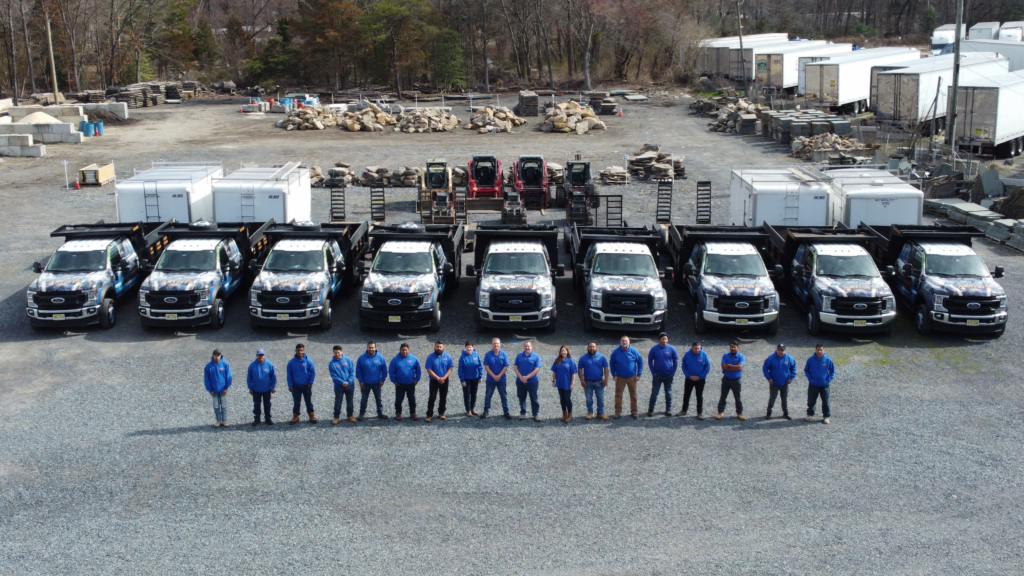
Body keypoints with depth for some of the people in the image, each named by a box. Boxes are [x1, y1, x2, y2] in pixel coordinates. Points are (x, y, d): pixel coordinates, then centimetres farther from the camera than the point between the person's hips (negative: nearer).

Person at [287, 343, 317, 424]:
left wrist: (310, 383, -8)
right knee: (296, 402, 11)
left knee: (309, 401, 10)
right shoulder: (291, 362, -7)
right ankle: (295, 417, 22)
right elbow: (289, 374, -1)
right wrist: (290, 385, -5)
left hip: (306, 386, -1)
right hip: (296, 386, 1)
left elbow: (313, 372, -2)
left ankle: (312, 416, 20)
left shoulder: (308, 361, -10)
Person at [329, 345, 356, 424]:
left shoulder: (348, 360, -5)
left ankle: (350, 416, 27)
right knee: (338, 402, 4)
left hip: (350, 385, 1)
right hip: (338, 386, -1)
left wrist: (349, 381, -16)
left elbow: (352, 371, -5)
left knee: (350, 401, 12)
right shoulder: (332, 363, -9)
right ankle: (336, 417, 17)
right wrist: (342, 382, -19)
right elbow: (333, 376, -11)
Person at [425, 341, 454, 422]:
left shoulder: (448, 356, -4)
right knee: (432, 398, -5)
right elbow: (429, 370, -12)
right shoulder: (430, 357, -10)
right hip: (434, 381, -2)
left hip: (445, 381, 2)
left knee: (443, 398, 10)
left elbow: (450, 369, -4)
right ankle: (429, 415, 0)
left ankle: (441, 413, 24)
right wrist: (438, 378, -18)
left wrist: (444, 378, -17)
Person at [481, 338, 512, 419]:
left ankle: (506, 412, 13)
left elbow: (505, 367, -6)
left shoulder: (503, 354, -5)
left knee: (504, 396, 5)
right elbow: (486, 367, -7)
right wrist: (494, 376, -14)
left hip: (501, 379, 0)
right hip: (490, 379, 0)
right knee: (487, 396, 7)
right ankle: (486, 411, 18)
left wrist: (499, 376, -14)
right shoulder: (488, 354, -5)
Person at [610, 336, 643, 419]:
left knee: (633, 395, 8)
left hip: (632, 377, 0)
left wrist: (639, 374, -1)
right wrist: (614, 375, 0)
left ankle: (633, 412, 20)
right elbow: (612, 364, 5)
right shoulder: (616, 352, -6)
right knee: (618, 395, -1)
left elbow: (640, 362, 3)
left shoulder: (634, 351, -7)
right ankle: (618, 412, 7)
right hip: (620, 378, 0)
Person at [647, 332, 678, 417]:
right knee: (654, 393, 0)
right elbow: (649, 361, -1)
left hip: (668, 375, 1)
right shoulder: (654, 349, -9)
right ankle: (650, 410, 7)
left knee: (668, 393, 11)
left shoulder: (671, 349, -6)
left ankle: (668, 410, 22)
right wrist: (653, 372, -6)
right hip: (657, 375, -1)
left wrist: (673, 372, -2)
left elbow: (675, 361, 3)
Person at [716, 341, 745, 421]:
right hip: (726, 379, 2)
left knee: (737, 398, 8)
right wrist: (735, 367, -17)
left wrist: (729, 365, -15)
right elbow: (723, 367, -14)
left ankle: (739, 413, 19)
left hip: (736, 380, -1)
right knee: (723, 397, 8)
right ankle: (720, 412, 17)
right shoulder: (725, 356, -2)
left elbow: (740, 367, -22)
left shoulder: (741, 357, -7)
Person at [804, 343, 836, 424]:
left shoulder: (828, 360, -10)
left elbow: (832, 371, 1)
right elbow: (806, 370, 3)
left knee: (826, 402, 7)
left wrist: (828, 379, -9)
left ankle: (827, 416, 19)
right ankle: (810, 415, 26)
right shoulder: (810, 360, -9)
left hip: (824, 385, -1)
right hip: (813, 385, 1)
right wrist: (810, 378, -8)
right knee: (811, 401, 11)